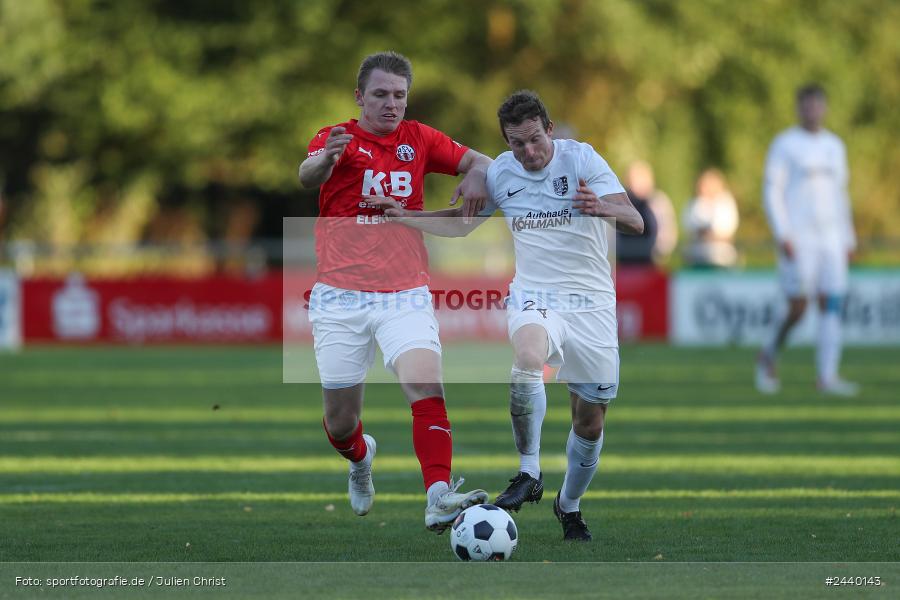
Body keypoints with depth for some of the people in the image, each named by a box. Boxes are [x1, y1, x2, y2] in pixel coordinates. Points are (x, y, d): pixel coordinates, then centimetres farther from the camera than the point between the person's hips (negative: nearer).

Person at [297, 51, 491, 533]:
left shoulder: (418, 139, 10)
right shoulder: (337, 137, 0)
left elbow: (478, 161, 13)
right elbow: (308, 176, -20)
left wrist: (476, 174, -12)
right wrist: (325, 158, -45)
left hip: (405, 295, 1)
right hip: (339, 299, -1)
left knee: (425, 384, -24)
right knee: (340, 422, 6)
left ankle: (438, 498, -33)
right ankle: (360, 460, 41)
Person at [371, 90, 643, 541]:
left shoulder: (581, 158, -7)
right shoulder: (500, 173, 3)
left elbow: (635, 222, -15)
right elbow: (460, 223, 21)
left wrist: (603, 207, -37)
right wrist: (404, 216, 7)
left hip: (591, 302, -1)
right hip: (534, 297, 1)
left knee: (590, 423, 4)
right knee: (528, 356, -36)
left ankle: (569, 505, 30)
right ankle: (529, 472, -23)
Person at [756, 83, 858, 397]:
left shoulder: (834, 146, 15)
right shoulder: (784, 144, -2)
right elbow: (772, 192, -6)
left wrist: (849, 240, 17)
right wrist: (782, 235, -16)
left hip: (831, 240, 5)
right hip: (797, 239, -5)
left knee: (832, 306, -5)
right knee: (797, 309, -7)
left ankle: (827, 376, -7)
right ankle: (769, 356, 18)